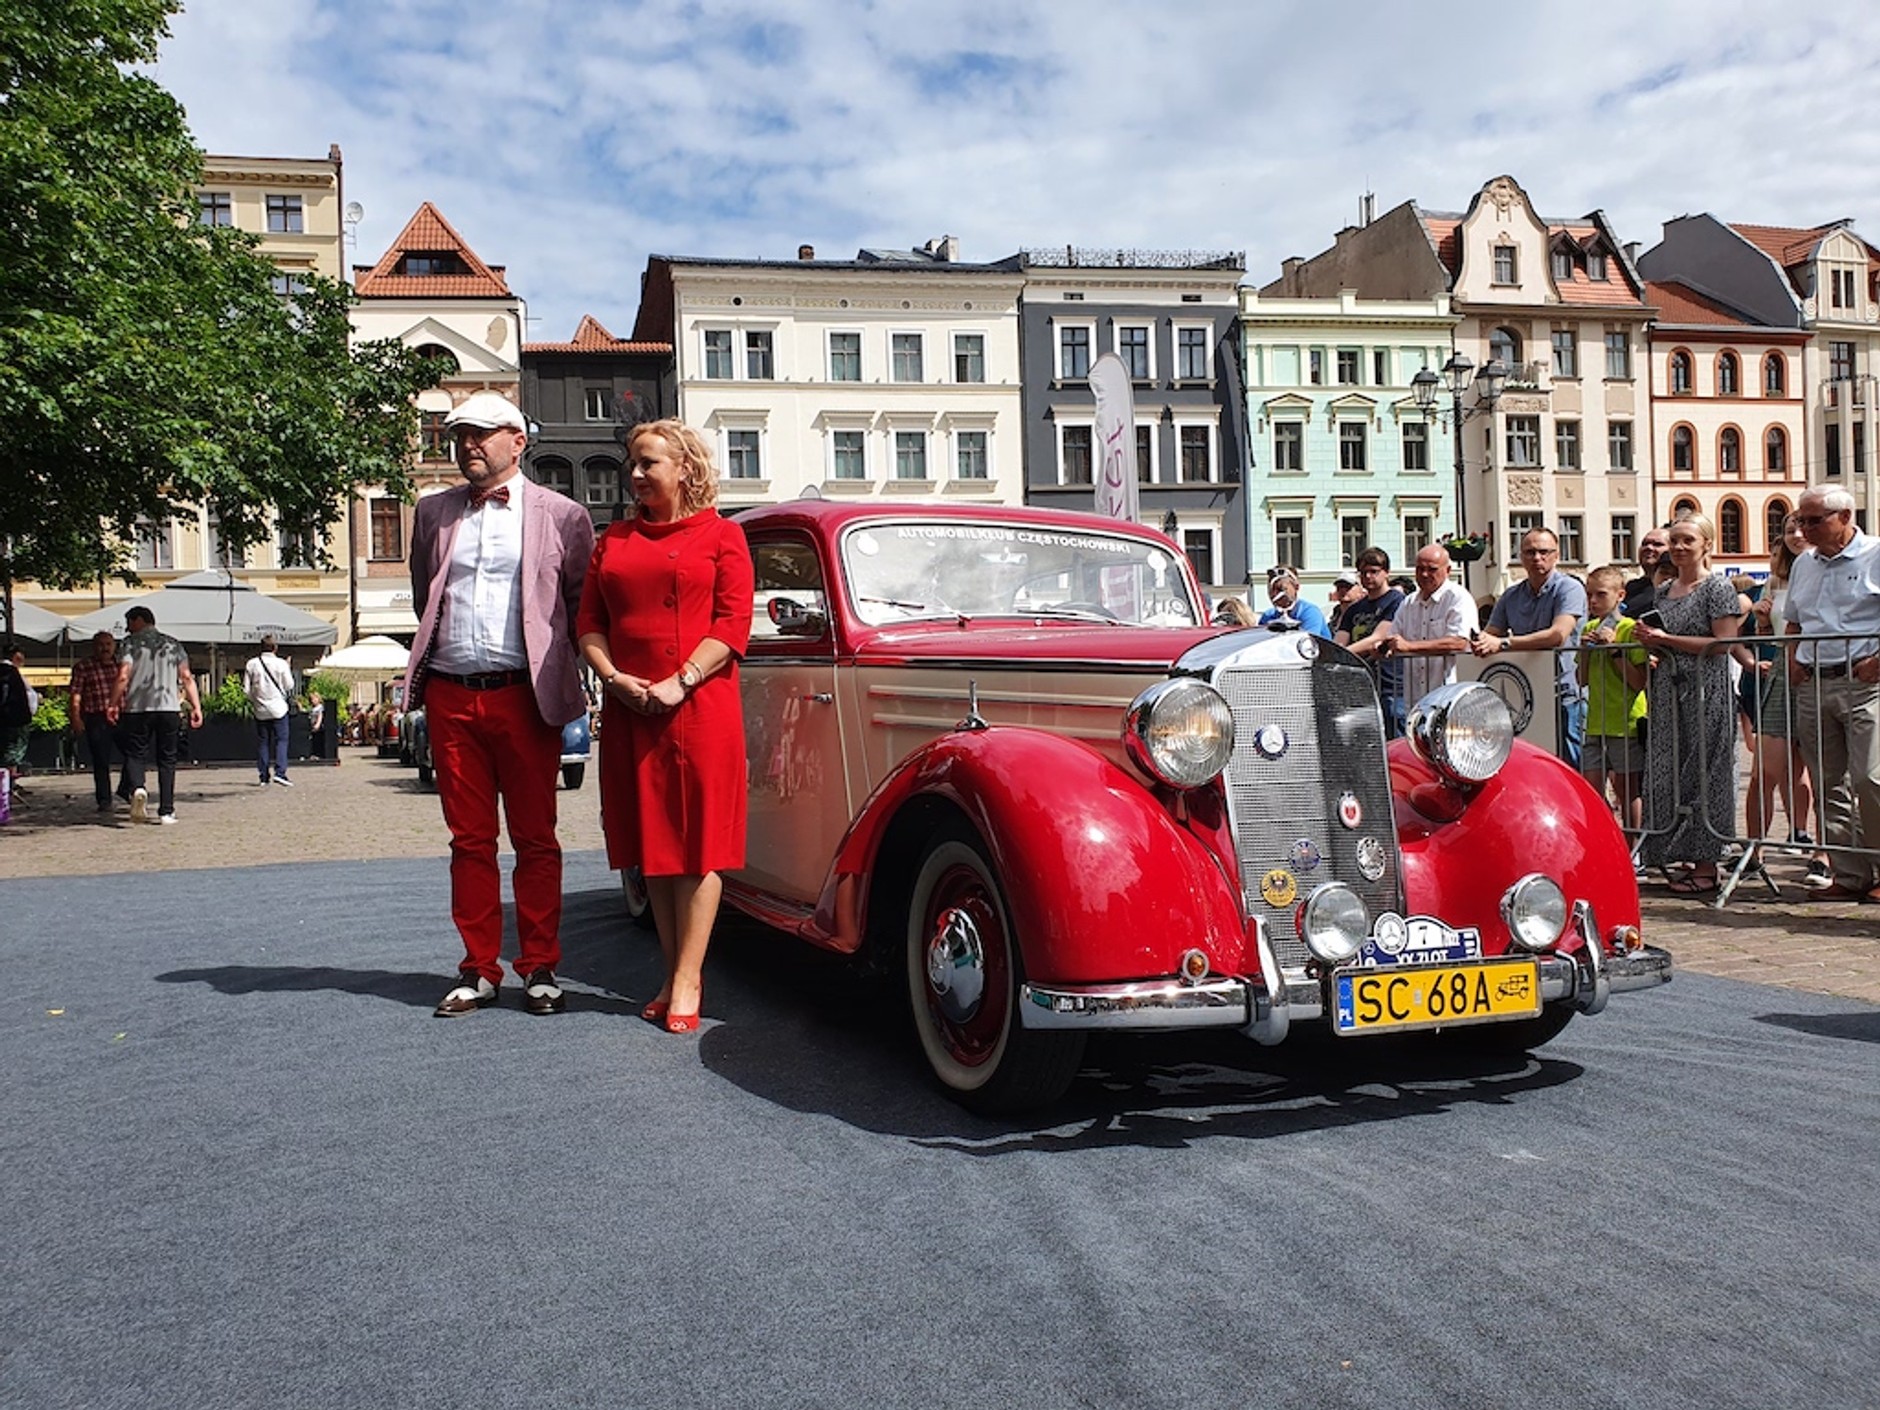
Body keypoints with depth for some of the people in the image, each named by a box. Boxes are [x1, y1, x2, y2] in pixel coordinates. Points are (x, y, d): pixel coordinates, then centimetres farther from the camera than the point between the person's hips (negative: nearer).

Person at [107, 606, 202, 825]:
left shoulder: (131, 643, 3)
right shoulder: (173, 644, 13)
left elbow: (123, 677, -7)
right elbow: (187, 678, 5)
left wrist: (113, 704, 0)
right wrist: (196, 707, 3)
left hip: (137, 708, -2)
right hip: (169, 708, 3)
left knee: (134, 755, 5)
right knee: (167, 760, 8)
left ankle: (138, 788, -25)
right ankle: (166, 811, 5)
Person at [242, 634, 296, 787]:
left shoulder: (252, 664, -1)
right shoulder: (281, 664, -8)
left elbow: (246, 689, 1)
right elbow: (289, 686, -3)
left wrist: (253, 701, 18)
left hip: (260, 710, 2)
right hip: (278, 707, -2)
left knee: (262, 742, 8)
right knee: (281, 740, 1)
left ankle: (264, 777, 8)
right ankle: (280, 772, -14)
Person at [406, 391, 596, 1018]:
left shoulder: (561, 515, 4)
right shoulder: (433, 512, 15)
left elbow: (585, 604, 7)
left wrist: (559, 671, 4)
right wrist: (427, 666, 17)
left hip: (524, 696, -3)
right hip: (451, 697, 3)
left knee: (535, 839, 2)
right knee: (470, 840, 8)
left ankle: (540, 969, 11)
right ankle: (480, 969, 15)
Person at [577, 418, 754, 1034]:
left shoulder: (721, 535, 4)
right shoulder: (613, 540, 16)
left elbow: (733, 624, -6)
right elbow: (590, 623, 11)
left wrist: (681, 682, -16)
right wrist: (614, 678, -7)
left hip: (700, 707, -4)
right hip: (627, 708, 5)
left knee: (698, 842, -3)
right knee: (652, 842, 8)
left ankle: (687, 981, 1)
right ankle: (675, 975, 17)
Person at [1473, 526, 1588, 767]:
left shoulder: (1569, 589, -4)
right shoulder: (1511, 596, 16)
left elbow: (1558, 635, -19)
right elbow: (1490, 633, 11)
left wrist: (1503, 643, -24)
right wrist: (1482, 641, -14)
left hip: (1562, 695, -5)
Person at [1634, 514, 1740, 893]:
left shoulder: (1718, 587, -4)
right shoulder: (1663, 592, 16)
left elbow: (1723, 642, -14)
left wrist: (1665, 639, -14)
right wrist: (1647, 640, 3)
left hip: (1707, 691, -7)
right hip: (1668, 692, 7)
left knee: (1704, 773, -5)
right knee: (1669, 774, 5)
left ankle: (1707, 866, 0)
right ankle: (1689, 858, 12)